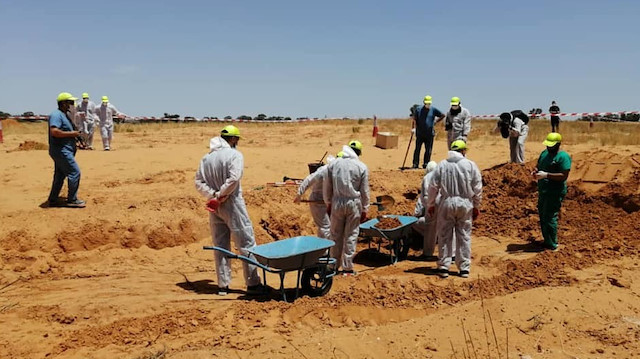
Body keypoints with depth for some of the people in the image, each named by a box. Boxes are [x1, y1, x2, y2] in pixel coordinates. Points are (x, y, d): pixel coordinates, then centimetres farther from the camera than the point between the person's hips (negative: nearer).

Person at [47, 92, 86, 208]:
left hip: (63, 151, 11)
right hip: (61, 151, -11)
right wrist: (71, 133, -20)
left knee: (59, 176, 15)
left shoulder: (65, 115, 17)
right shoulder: (56, 115, -15)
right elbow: (54, 132, -27)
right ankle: (72, 200, -1)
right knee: (74, 172, -9)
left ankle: (53, 200, 23)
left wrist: (75, 133, 8)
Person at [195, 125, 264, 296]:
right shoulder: (234, 155, -8)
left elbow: (199, 182, 4)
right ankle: (253, 283, 5)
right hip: (232, 205, -6)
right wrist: (222, 195, -11)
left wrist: (213, 194, -4)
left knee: (220, 246, 12)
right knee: (246, 244, 2)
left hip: (214, 208, 6)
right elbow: (233, 179, -22)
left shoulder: (206, 158, 10)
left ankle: (223, 285, 16)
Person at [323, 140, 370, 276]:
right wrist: (365, 209, 9)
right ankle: (347, 267, 10)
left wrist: (328, 203, 19)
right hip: (354, 204, -2)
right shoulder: (361, 167, -5)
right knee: (351, 236, 6)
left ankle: (334, 265, 20)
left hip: (337, 203, 2)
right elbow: (365, 191, 0)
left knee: (336, 235, 12)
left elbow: (327, 187, 7)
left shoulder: (333, 164, 1)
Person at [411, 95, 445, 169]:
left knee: (428, 150, 3)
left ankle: (426, 164, 11)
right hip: (420, 133, 0)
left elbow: (442, 115, 13)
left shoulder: (433, 110, 4)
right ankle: (415, 164, 2)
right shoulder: (419, 109, 5)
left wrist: (435, 121, 7)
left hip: (430, 133, 1)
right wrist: (413, 128, -5)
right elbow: (414, 119, 6)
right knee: (417, 149, -2)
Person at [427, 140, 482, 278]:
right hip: (465, 204, 0)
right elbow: (477, 188, 1)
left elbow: (433, 186, 0)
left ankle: (443, 267, 11)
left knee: (445, 236, 8)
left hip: (447, 202, 0)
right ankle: (464, 268, 15)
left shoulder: (442, 165, -1)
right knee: (464, 236, 9)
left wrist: (430, 205, 11)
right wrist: (476, 207, 12)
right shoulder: (471, 165, -1)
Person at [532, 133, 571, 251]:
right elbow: (538, 165, 23)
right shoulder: (544, 153, 11)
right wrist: (535, 171, 0)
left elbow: (564, 176, -21)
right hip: (543, 191, 9)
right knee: (542, 216, 15)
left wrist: (546, 175, -26)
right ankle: (547, 241, 29)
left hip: (555, 193, -9)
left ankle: (552, 245, 4)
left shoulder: (563, 157, -15)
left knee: (550, 218, -7)